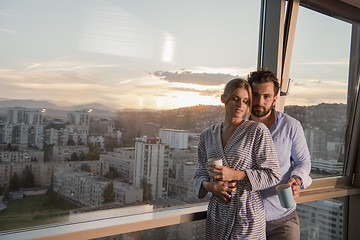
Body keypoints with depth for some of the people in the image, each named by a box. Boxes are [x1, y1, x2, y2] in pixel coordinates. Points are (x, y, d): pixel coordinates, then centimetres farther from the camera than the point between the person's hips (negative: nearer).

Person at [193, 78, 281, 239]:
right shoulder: (208, 135, 6)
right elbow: (200, 174, 11)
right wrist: (209, 185, -11)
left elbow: (273, 175, -8)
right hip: (217, 214, 4)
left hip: (247, 215, -4)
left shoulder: (257, 131, -8)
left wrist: (235, 174, -17)